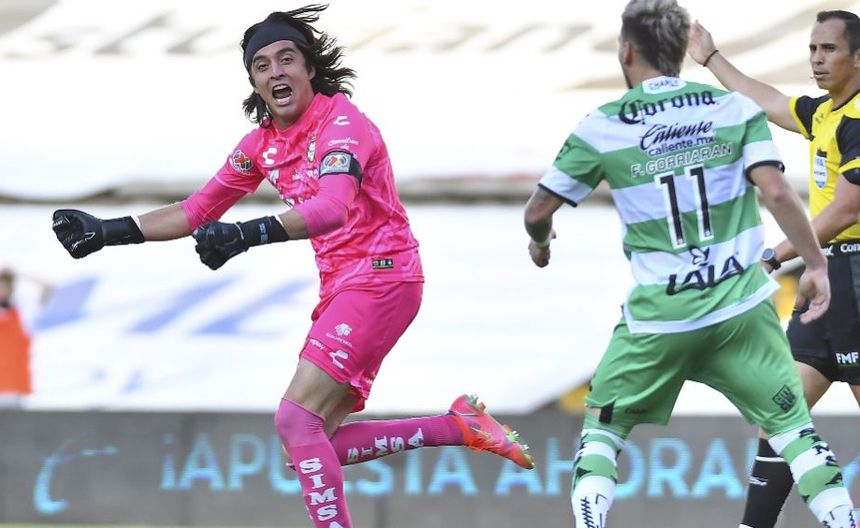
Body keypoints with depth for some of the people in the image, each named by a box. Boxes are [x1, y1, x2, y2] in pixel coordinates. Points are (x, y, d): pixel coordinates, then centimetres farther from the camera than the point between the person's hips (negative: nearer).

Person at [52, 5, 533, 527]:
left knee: (297, 421, -19)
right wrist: (108, 232, 10)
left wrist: (249, 234, -49)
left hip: (379, 277, -9)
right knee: (320, 442, 6)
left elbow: (333, 207, -36)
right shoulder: (261, 143, 8)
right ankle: (459, 426, 14)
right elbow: (196, 213, 18)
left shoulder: (340, 122, -17)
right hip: (341, 287, 9)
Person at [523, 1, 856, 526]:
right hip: (743, 307, 1)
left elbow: (538, 211, 5)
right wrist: (816, 264, -1)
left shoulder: (604, 127, -1)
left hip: (658, 316, -1)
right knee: (792, 425, 7)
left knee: (603, 426, 17)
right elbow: (776, 191, -10)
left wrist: (540, 242, 27)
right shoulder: (735, 109, 1)